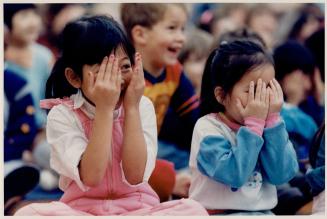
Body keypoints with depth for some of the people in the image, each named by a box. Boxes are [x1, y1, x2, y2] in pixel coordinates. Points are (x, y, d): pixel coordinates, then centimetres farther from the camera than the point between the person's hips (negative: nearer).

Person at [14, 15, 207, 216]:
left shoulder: (142, 107, -3)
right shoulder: (62, 115, -8)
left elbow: (135, 176, -14)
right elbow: (91, 178, -21)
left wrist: (132, 107, -15)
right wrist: (104, 109, -23)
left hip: (136, 208, 1)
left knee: (193, 209, -29)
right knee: (29, 214, -32)